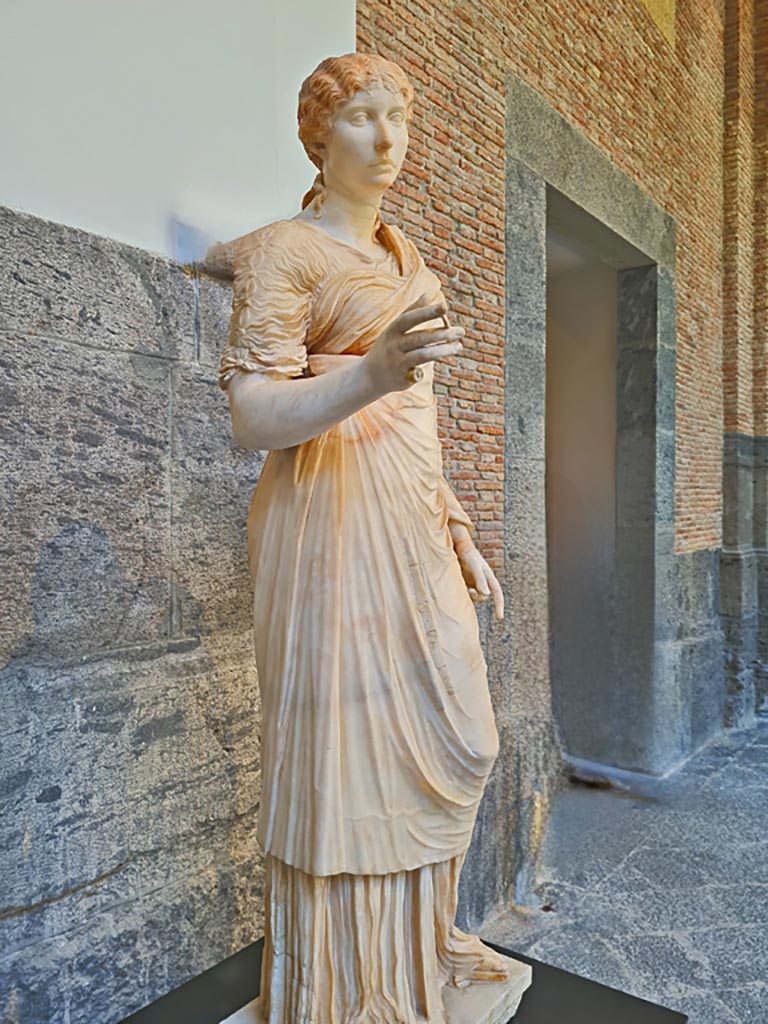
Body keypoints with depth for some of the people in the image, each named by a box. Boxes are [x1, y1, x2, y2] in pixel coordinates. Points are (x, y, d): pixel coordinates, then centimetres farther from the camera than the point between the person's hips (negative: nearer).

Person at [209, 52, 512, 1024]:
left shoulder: (398, 257, 21)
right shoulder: (287, 252, -2)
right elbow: (253, 415, -15)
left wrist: (457, 532, 17)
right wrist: (369, 374, -33)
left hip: (415, 528, 8)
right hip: (332, 518, -8)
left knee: (450, 740, 13)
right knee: (342, 757, -2)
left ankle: (417, 935, 36)